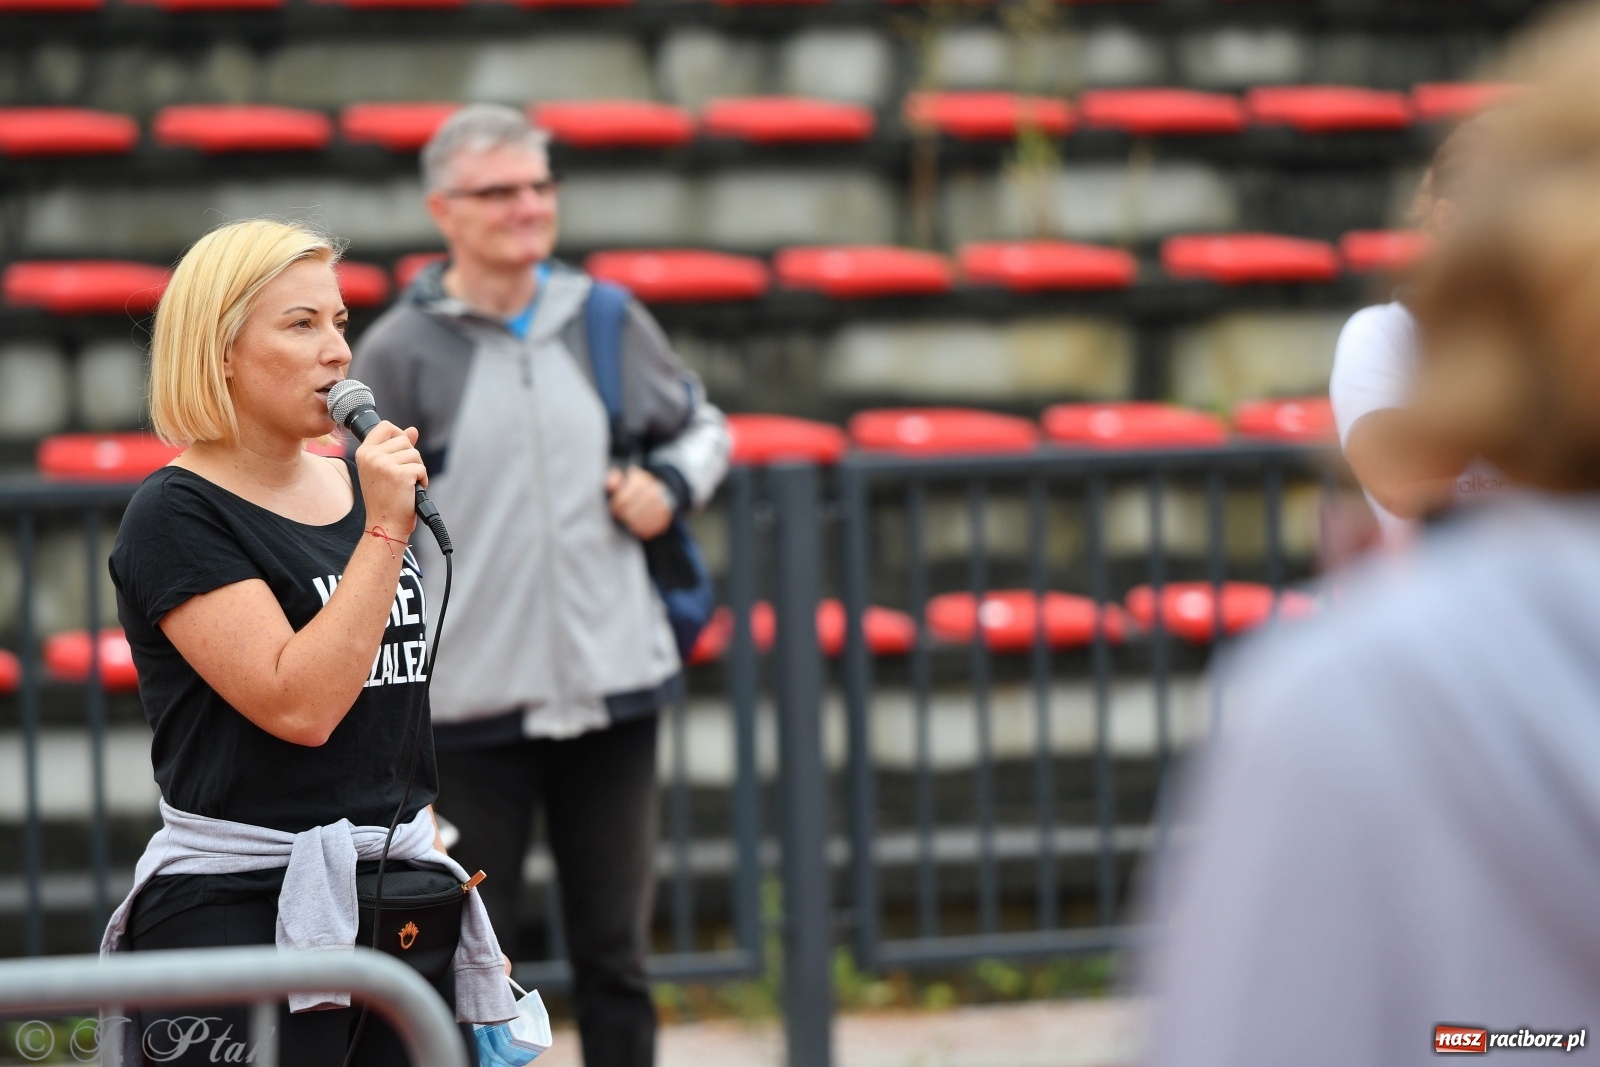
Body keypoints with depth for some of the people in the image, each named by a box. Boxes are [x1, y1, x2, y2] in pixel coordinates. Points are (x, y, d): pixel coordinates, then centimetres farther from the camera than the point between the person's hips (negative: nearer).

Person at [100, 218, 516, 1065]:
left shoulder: (359, 488, 13)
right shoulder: (178, 515, -8)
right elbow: (298, 705, -19)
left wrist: (438, 874, 20)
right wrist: (384, 533, -17)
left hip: (397, 896, 6)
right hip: (237, 908, -6)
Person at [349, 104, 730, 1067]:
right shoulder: (400, 353, -3)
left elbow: (704, 428, 23)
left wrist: (670, 485, 1)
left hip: (611, 688, 3)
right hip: (470, 703, -3)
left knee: (615, 950, 10)